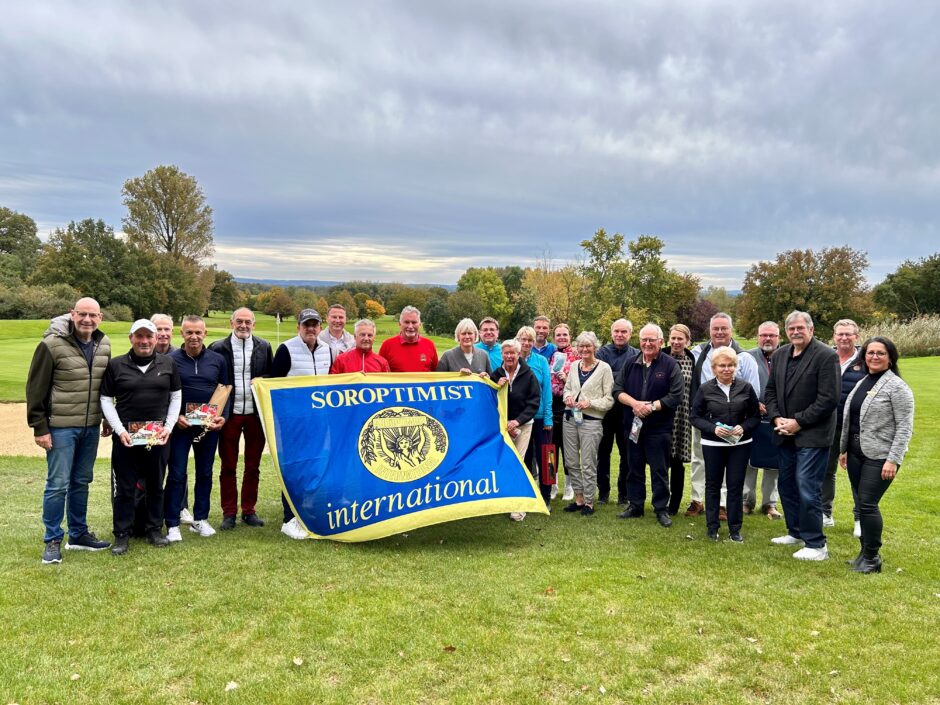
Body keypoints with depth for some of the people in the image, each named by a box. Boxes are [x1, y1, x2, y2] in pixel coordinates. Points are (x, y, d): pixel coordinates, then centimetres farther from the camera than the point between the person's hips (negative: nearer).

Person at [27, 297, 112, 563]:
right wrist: (39, 427, -10)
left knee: (81, 482, 15)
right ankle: (52, 541, 14)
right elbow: (36, 388, -9)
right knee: (58, 484, 0)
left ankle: (79, 534, 27)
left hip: (91, 427, 5)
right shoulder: (52, 344, -12)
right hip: (60, 427, -5)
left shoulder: (104, 345, 4)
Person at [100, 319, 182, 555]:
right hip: (125, 435, -1)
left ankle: (154, 529, 23)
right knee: (124, 487, 4)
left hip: (158, 435, 2)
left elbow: (176, 396, 9)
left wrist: (168, 427, -1)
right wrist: (120, 430, -8)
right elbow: (106, 400, 2)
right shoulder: (116, 365, 1)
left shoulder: (168, 364, 5)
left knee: (156, 485, 11)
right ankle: (122, 535, 15)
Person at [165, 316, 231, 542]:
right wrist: (174, 417, -12)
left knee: (205, 473, 11)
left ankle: (200, 519, 23)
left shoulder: (218, 360, 4)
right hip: (180, 424, -3)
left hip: (209, 425, 3)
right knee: (177, 475, 0)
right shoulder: (171, 360, -4)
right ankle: (172, 524, 9)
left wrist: (222, 416, -4)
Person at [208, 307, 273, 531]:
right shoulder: (218, 348, -2)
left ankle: (249, 510, 21)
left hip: (255, 413, 2)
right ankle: (229, 512, 17)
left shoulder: (264, 347, 4)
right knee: (228, 466, 7)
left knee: (253, 466, 10)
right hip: (229, 414, -1)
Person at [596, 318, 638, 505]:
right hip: (604, 410, 0)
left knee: (627, 453, 7)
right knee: (603, 451, 8)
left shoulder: (636, 355, 2)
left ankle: (624, 493, 18)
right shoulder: (602, 353, 3)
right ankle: (603, 491, 19)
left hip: (627, 411, 0)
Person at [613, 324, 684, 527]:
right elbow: (617, 390, 3)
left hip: (659, 428, -4)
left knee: (659, 470, 4)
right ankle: (635, 506, 24)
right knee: (634, 468, 13)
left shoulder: (670, 365, -5)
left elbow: (676, 396, -11)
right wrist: (634, 403, -14)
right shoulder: (630, 364, 6)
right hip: (633, 425, 4)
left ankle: (661, 509, 15)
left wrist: (651, 406, -17)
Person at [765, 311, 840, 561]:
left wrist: (798, 422, -16)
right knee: (787, 486, 15)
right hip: (786, 434, 7)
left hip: (812, 435, -7)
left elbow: (829, 399, -16)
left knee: (807, 489, -8)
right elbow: (770, 391, 12)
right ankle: (796, 532, 31)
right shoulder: (780, 355, 9)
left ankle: (816, 544, 4)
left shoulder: (826, 356, -12)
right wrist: (777, 418, -4)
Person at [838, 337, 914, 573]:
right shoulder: (862, 383, 13)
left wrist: (893, 459, -19)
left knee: (868, 504, -7)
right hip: (856, 452, 7)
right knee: (861, 504, 10)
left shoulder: (897, 386, -10)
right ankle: (865, 552, 21)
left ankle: (872, 558, 5)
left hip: (880, 455, -7)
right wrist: (844, 449, 17)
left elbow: (904, 427, -14)